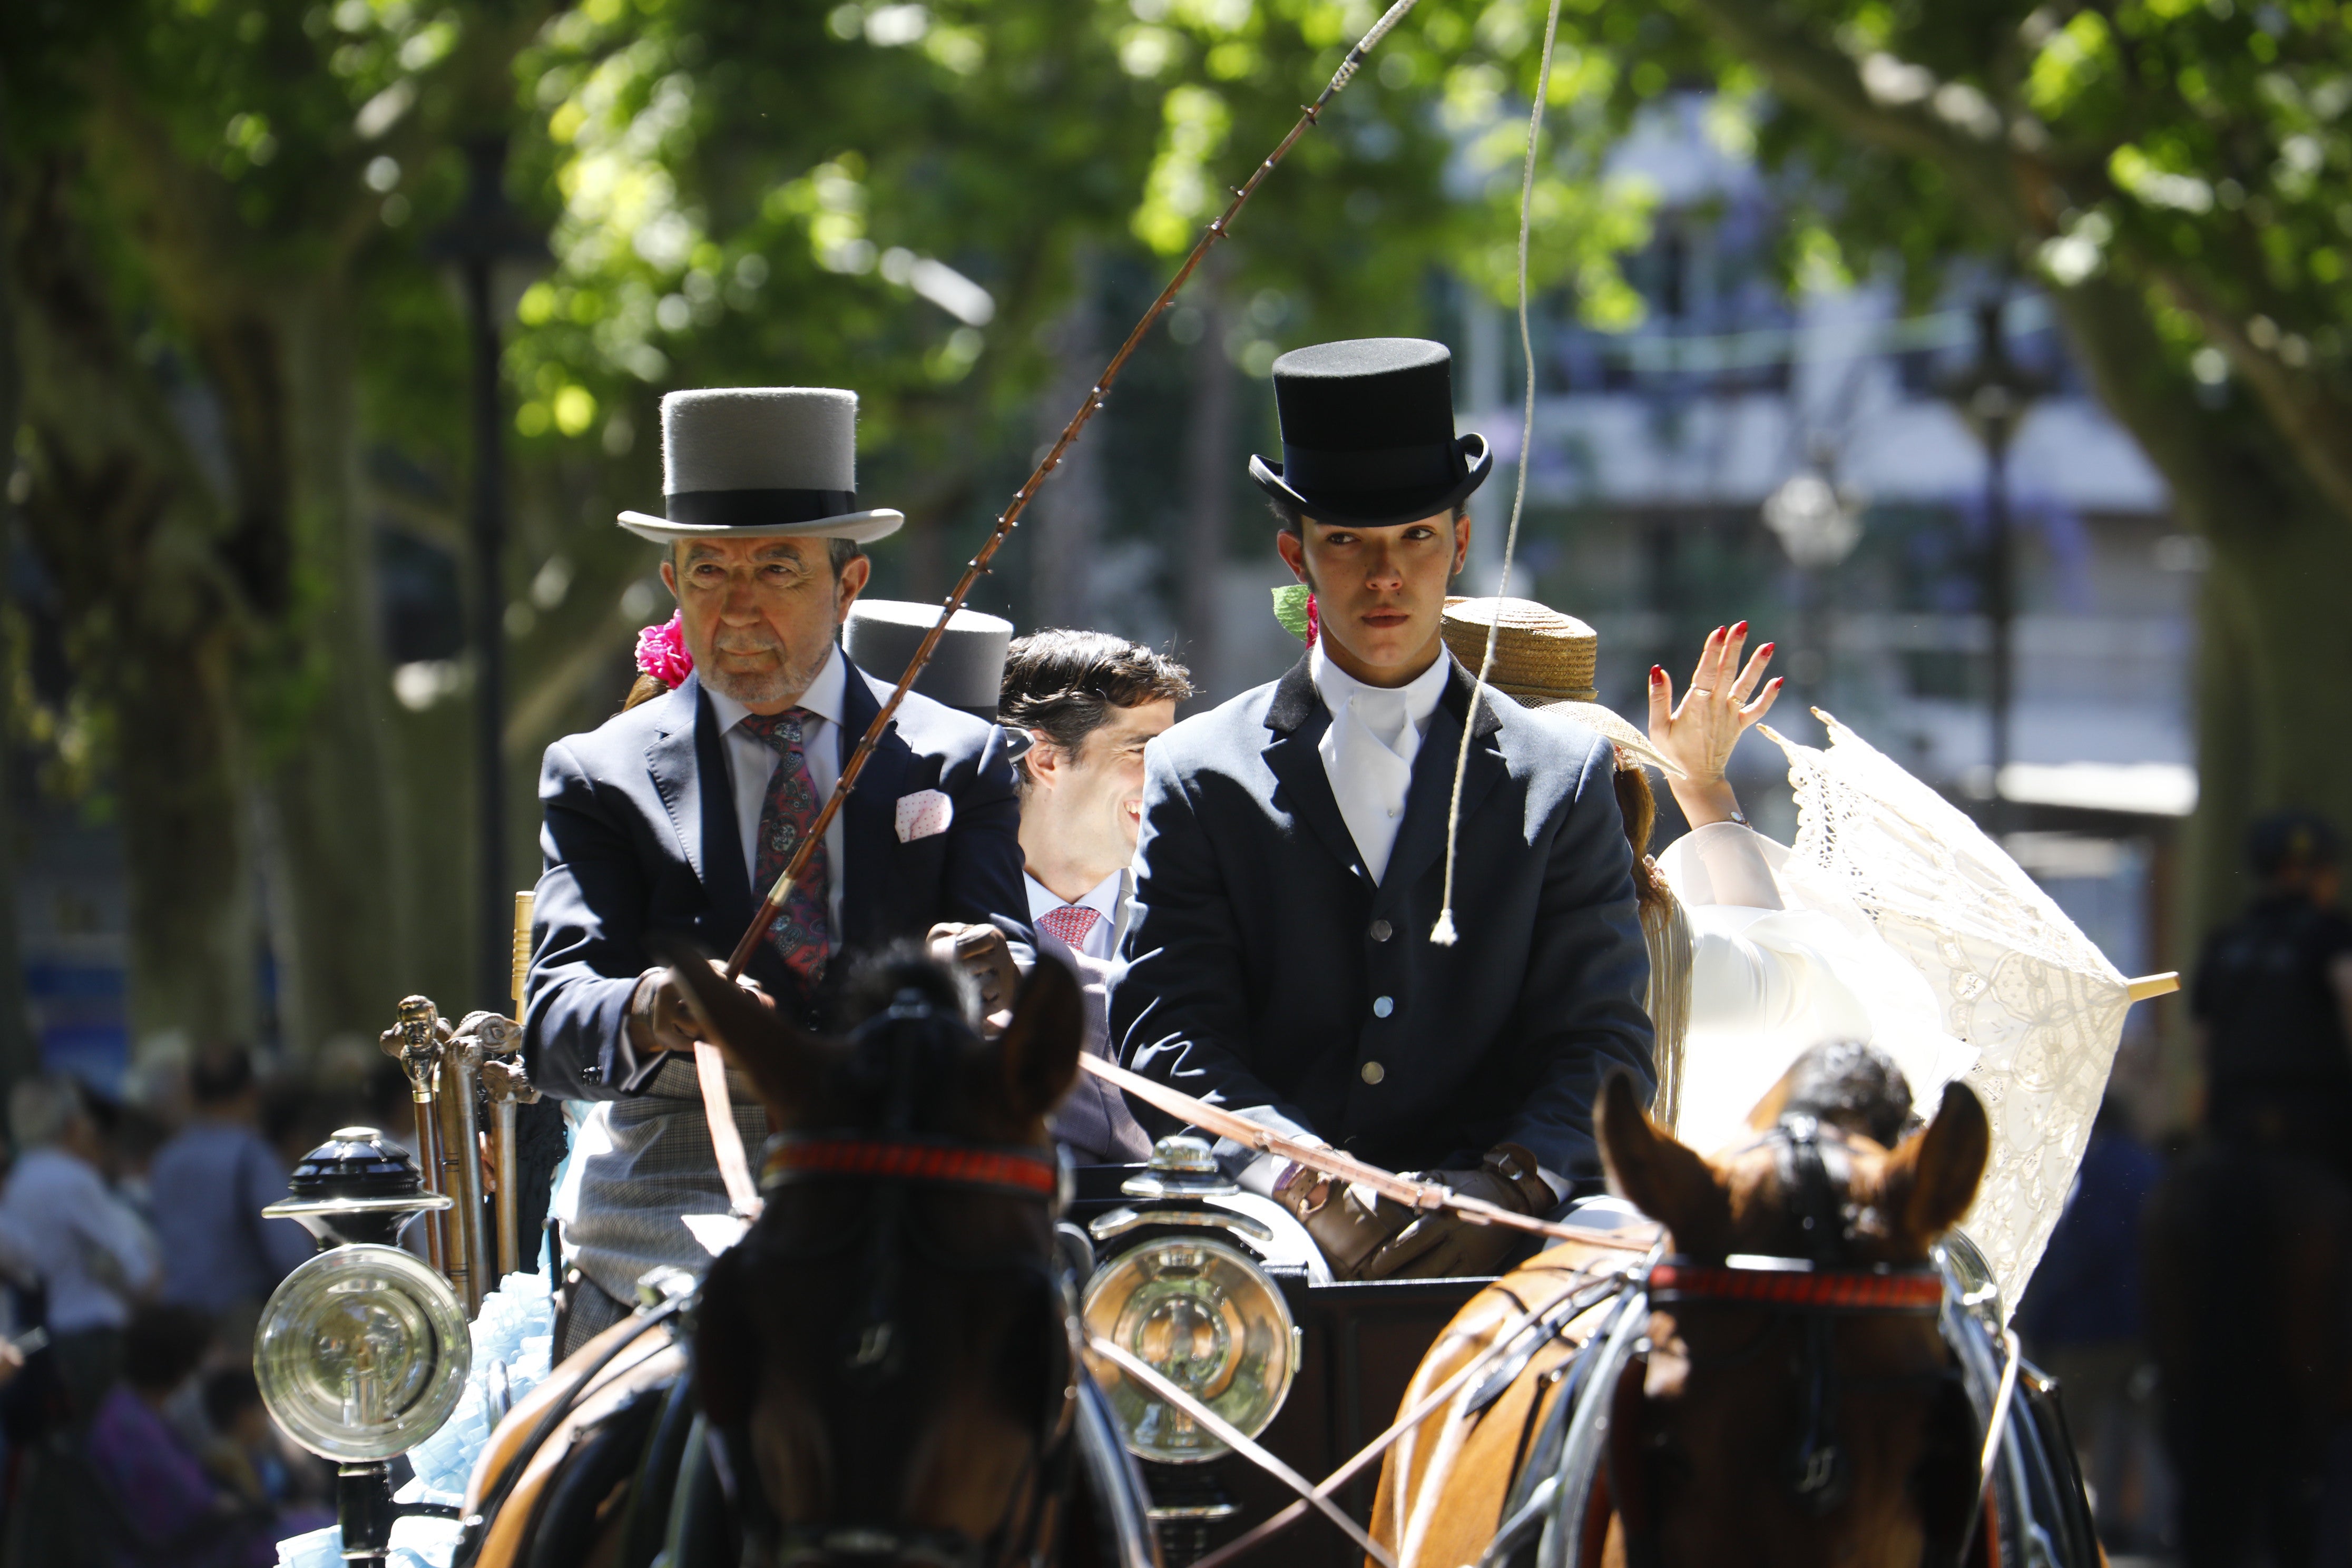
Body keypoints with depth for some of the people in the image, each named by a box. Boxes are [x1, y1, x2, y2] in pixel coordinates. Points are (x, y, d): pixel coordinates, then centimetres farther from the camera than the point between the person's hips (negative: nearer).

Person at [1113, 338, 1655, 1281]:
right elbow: (1169, 1034, 3)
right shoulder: (1199, 776, 13)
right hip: (1272, 1237, -1)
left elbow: (1602, 1044, 7)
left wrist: (1506, 1185, -14)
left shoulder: (1564, 774, 15)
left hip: (1490, 1238, 1)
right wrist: (1307, 1192, -16)